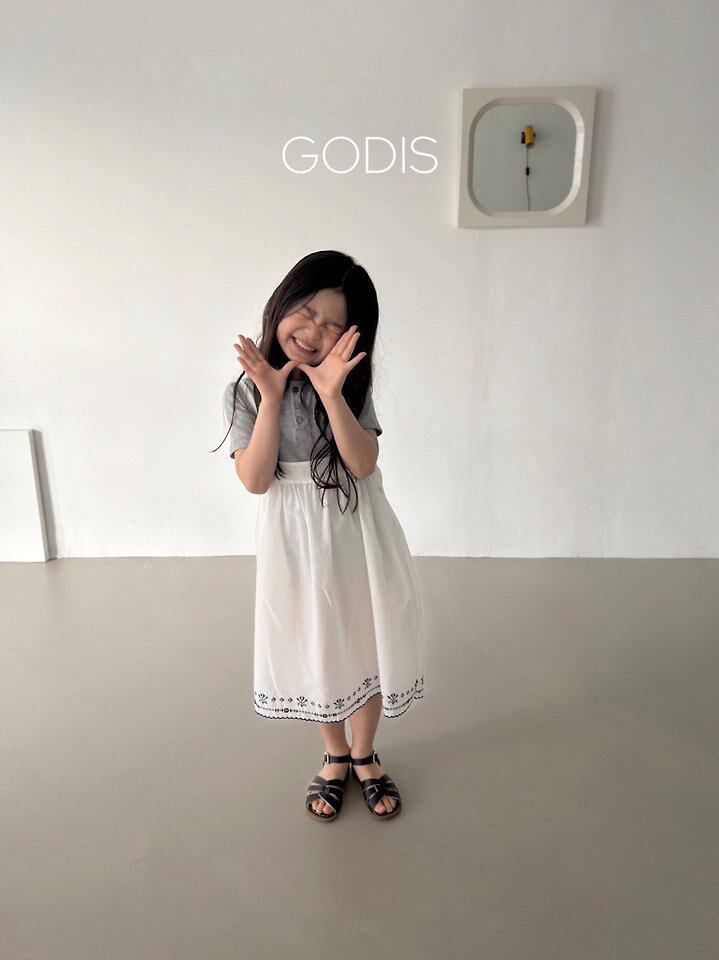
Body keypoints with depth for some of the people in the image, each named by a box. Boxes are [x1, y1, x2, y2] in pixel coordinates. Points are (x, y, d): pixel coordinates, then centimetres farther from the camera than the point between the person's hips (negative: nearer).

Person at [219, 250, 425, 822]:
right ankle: (335, 757, 43)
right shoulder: (246, 391, -7)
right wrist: (272, 395, -23)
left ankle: (364, 755, 41)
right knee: (316, 651, 16)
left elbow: (364, 463, -16)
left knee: (365, 645, 14)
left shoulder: (352, 384, -5)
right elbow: (255, 479, -16)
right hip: (296, 542, 0)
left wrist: (331, 394, -27)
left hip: (357, 536, 1)